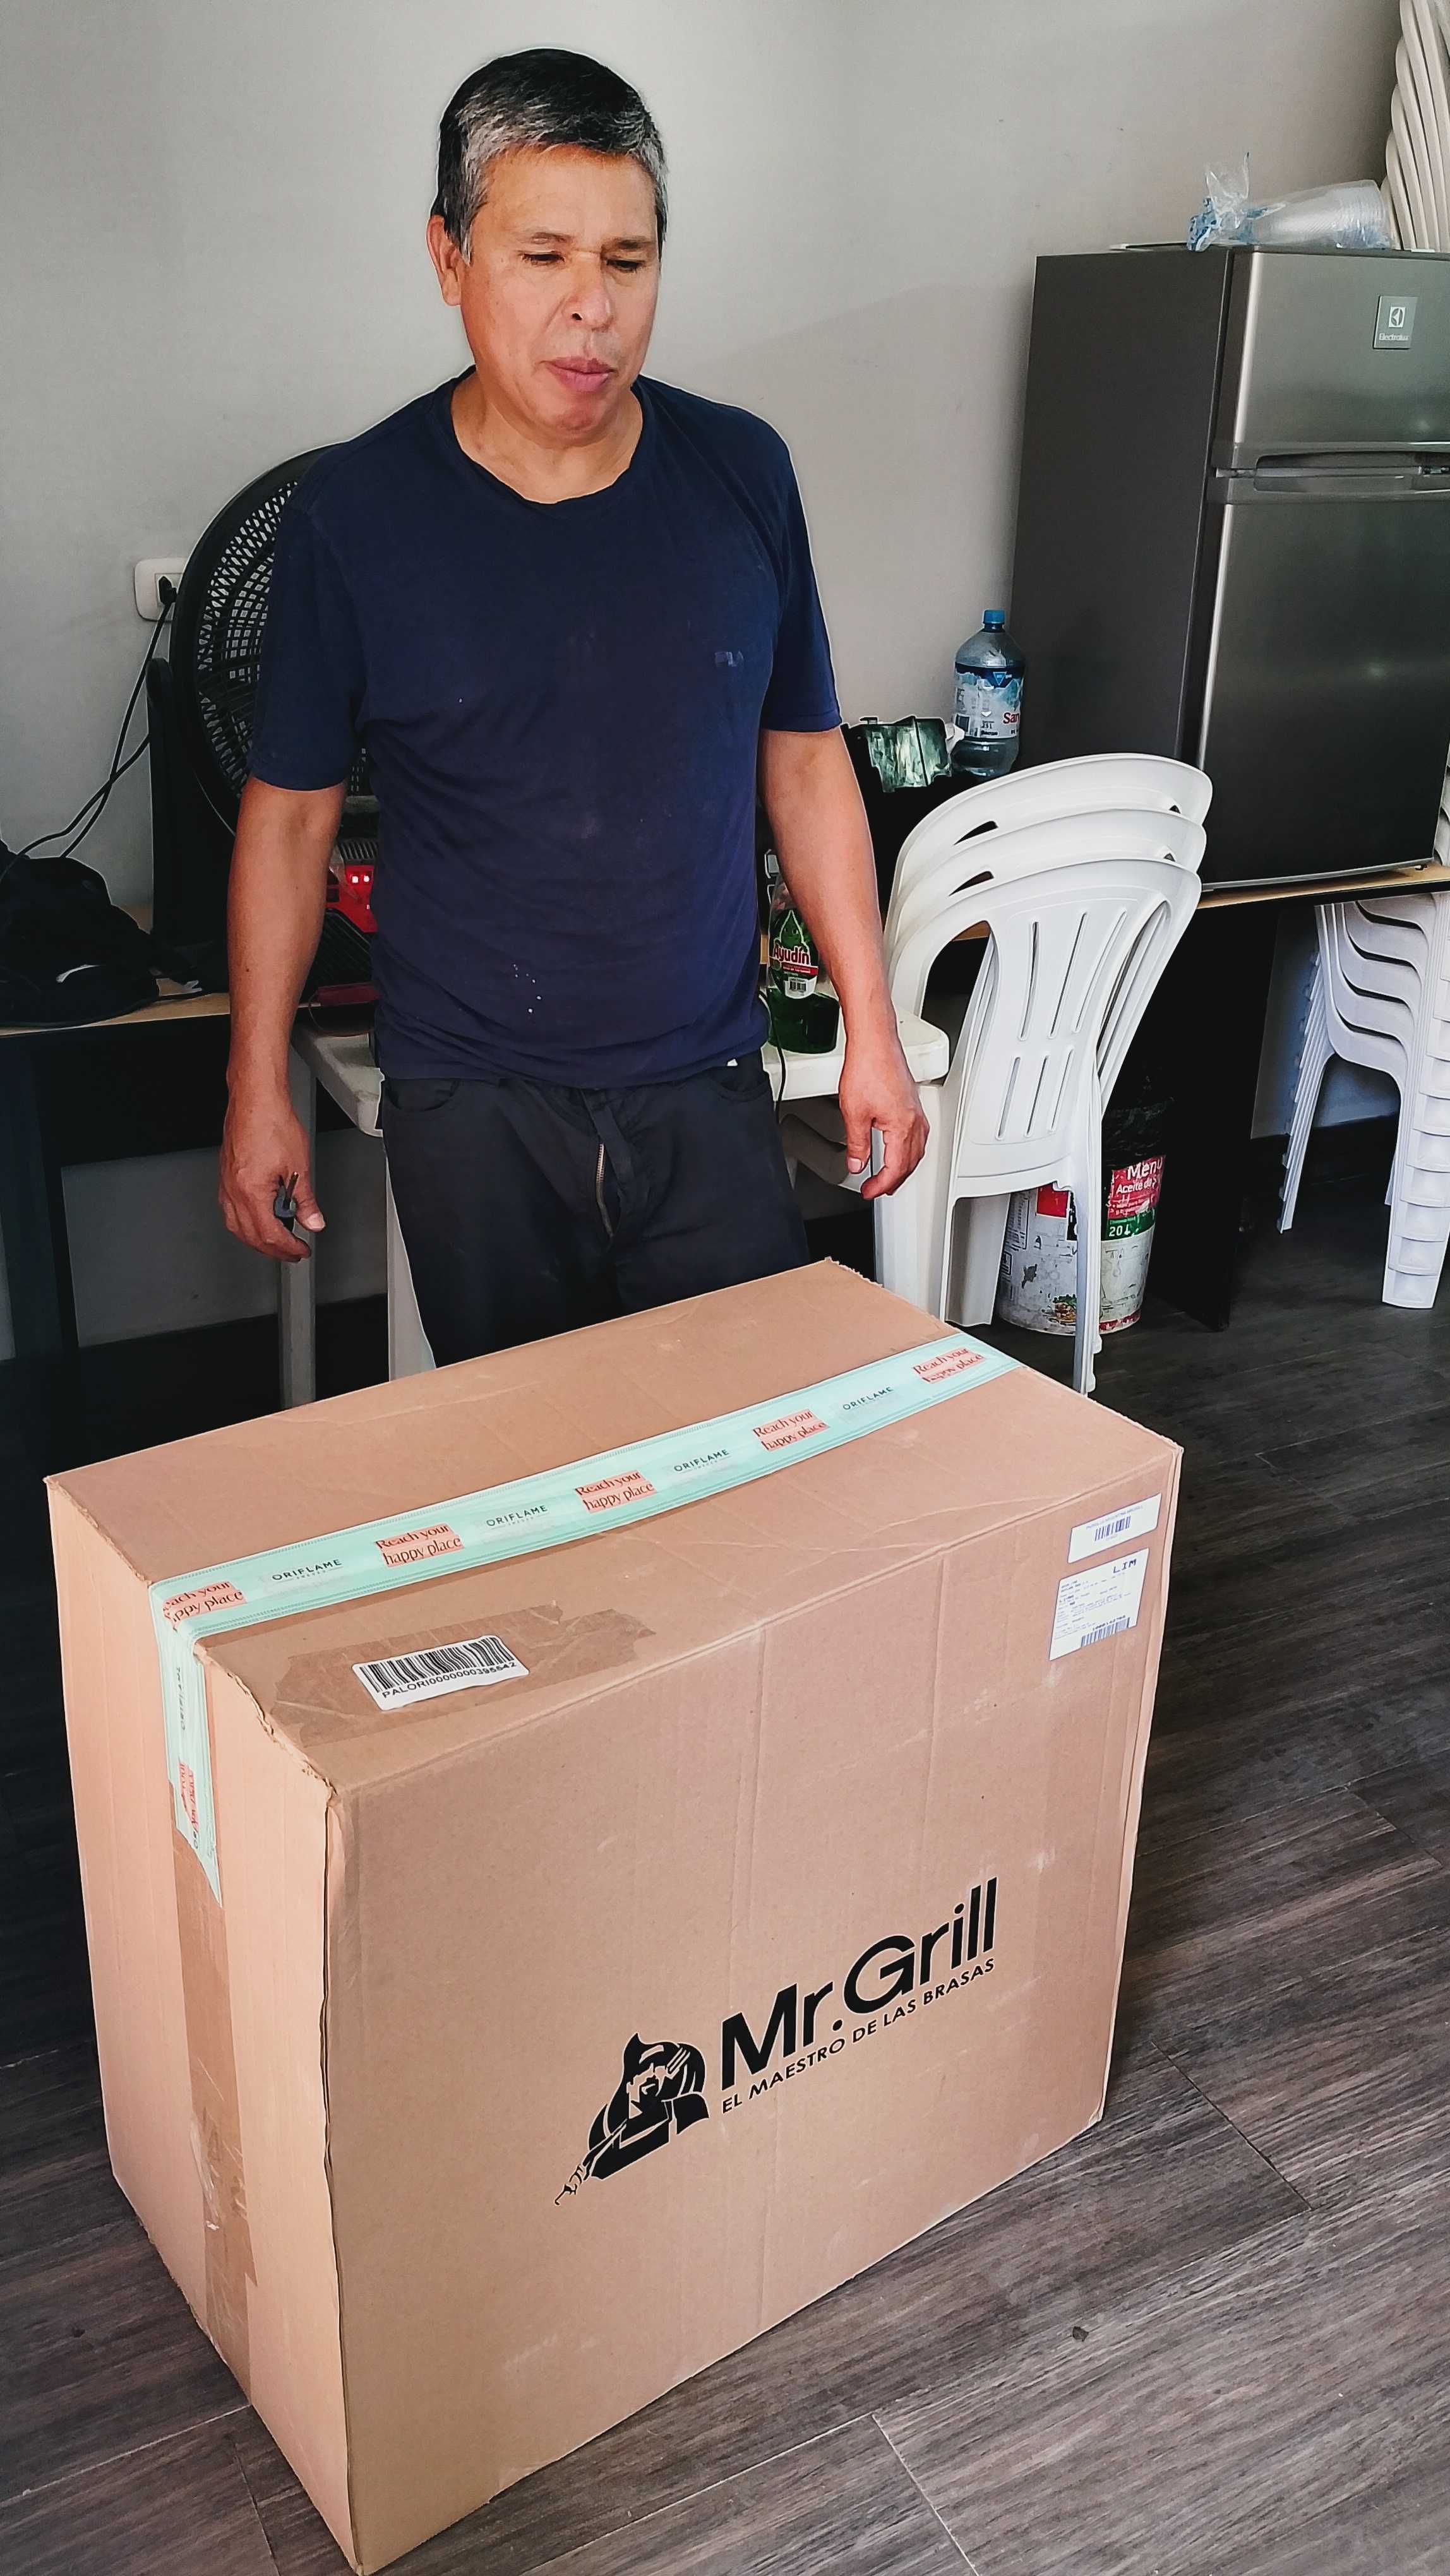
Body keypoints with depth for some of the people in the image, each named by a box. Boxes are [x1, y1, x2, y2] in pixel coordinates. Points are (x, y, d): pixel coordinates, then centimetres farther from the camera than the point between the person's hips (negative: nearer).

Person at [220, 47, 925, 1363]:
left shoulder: (742, 475, 0)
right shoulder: (354, 514, -6)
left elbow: (804, 760, 7)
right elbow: (291, 814, 1)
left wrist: (872, 1030, 4)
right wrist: (258, 1088, 2)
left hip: (706, 1091, 2)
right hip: (470, 1108, -1)